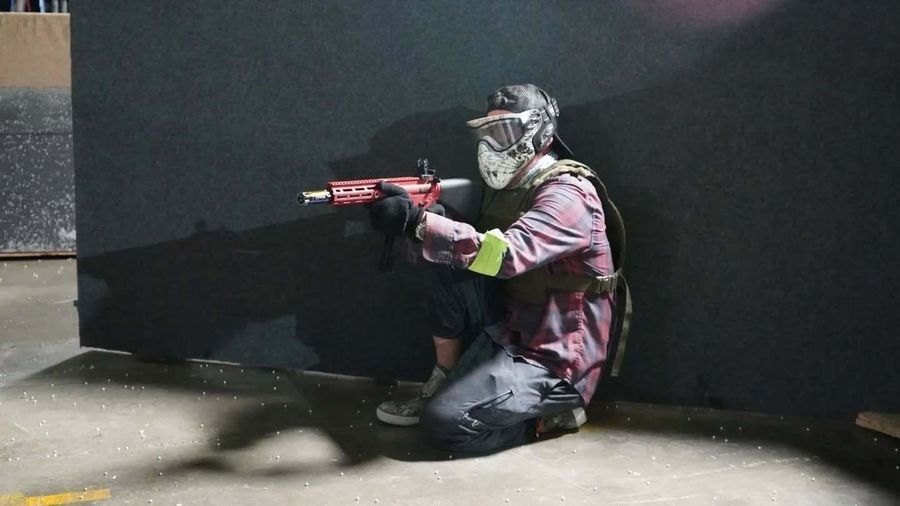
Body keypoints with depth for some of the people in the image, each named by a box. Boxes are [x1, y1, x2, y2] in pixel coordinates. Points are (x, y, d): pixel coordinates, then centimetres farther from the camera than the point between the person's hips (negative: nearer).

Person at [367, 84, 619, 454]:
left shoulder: (568, 195, -19)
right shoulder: (510, 185, 10)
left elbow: (506, 253, -36)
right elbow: (472, 246, 2)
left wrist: (417, 222, -40)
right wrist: (423, 212, -18)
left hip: (553, 357, -8)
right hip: (509, 330, 8)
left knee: (444, 423, -20)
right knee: (453, 273, -14)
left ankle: (551, 412, 2)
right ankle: (443, 386, 1)